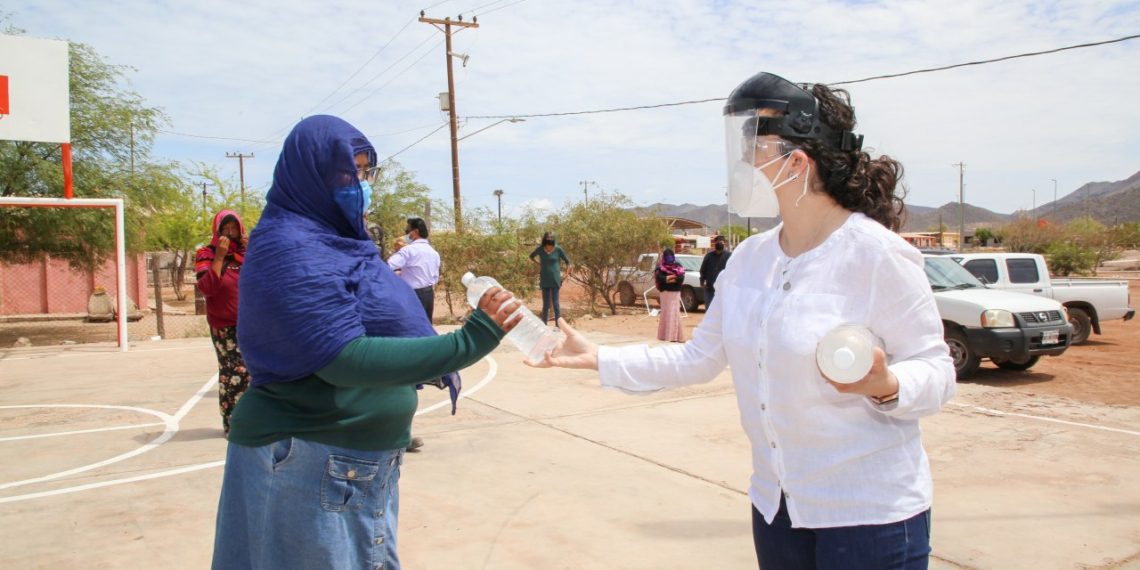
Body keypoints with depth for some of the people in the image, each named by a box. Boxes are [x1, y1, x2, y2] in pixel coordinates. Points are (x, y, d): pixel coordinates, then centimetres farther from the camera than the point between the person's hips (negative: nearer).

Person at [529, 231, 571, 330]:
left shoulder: (558, 249, -9)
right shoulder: (540, 249, -3)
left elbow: (567, 262, 1)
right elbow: (532, 256, 18)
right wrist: (539, 264, 5)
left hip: (555, 280, -2)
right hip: (544, 280, 2)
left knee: (555, 302, -2)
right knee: (546, 303, 9)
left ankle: (558, 324, 3)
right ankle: (543, 324, 16)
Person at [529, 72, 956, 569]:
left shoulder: (876, 255, -17)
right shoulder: (749, 258, 2)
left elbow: (936, 371, -12)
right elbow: (698, 358, 7)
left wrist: (886, 385, -33)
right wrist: (597, 358, 3)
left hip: (869, 513, -5)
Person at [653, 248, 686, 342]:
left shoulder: (678, 266, 9)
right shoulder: (661, 268, 3)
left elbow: (681, 279, -6)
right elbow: (660, 278, -16)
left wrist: (668, 278, -11)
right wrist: (675, 276, -11)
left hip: (676, 293, 2)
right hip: (666, 292, -2)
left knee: (675, 313, -1)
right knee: (666, 313, -4)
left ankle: (675, 335, -1)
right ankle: (666, 335, -2)